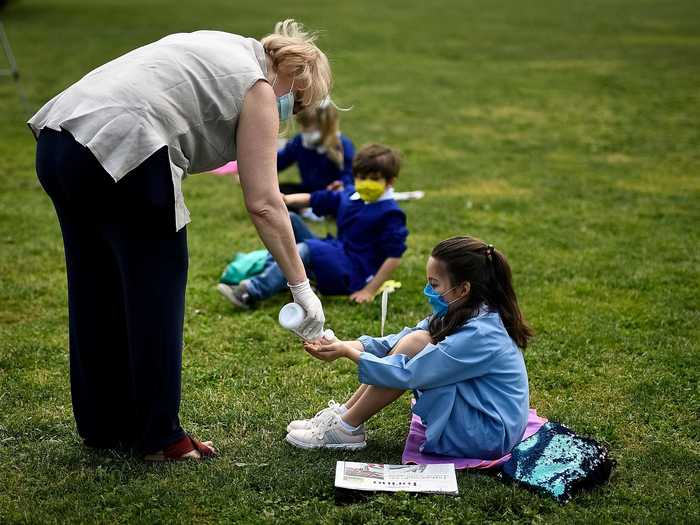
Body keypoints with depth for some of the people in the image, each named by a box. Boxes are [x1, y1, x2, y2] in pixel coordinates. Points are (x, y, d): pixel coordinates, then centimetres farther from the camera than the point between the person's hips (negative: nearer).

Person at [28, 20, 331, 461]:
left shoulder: (221, 49, 25)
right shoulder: (256, 87, 1)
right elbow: (263, 204, -5)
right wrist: (302, 286, 0)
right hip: (121, 152, -9)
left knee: (96, 294, 17)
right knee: (155, 299, 3)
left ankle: (102, 425, 30)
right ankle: (158, 436, 14)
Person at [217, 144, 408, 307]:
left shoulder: (390, 213, -14)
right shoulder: (348, 196, 8)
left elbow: (394, 256, -19)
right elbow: (313, 199, 10)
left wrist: (369, 291, -20)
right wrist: (285, 199, -9)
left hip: (353, 275, -8)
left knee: (307, 249, -33)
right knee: (288, 220, 5)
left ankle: (252, 292, -39)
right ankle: (270, 273, -8)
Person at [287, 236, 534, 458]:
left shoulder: (477, 334, -26)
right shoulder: (463, 313, 2)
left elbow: (406, 374, -25)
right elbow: (399, 341, 2)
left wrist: (349, 352, -16)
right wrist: (347, 345, -10)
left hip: (486, 437, -9)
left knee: (416, 344, -19)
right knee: (415, 341, -1)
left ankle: (347, 429, -6)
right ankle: (342, 413, 4)